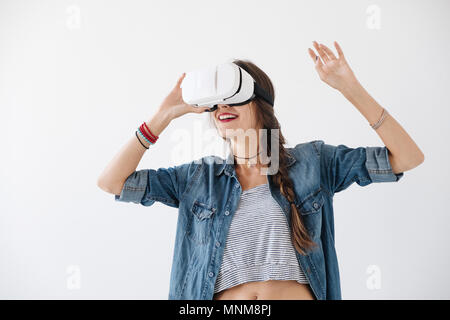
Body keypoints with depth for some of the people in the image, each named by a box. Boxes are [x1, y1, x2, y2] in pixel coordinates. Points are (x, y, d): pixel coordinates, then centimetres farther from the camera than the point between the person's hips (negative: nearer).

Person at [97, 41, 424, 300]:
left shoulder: (312, 161, 2)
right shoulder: (199, 178, 6)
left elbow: (407, 157, -1)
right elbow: (111, 181, 1)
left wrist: (350, 87, -7)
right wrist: (166, 114, -1)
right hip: (222, 297, 1)